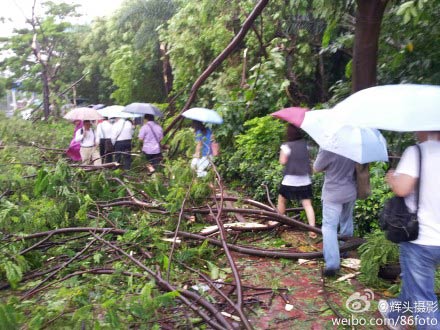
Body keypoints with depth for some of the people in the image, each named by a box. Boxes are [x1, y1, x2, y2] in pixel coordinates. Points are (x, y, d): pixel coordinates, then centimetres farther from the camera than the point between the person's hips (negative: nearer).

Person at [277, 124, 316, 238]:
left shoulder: (287, 146, -13)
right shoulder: (305, 144, 3)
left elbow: (282, 161, -9)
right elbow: (308, 159, 12)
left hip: (290, 180, -4)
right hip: (305, 180, 4)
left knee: (281, 200, 18)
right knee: (307, 204, 2)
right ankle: (312, 229, -5)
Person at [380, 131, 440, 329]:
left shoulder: (416, 152, -14)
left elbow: (402, 188, -24)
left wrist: (390, 178, -3)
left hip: (420, 238, -7)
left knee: (423, 301, 4)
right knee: (413, 282, 28)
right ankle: (395, 312, 49)